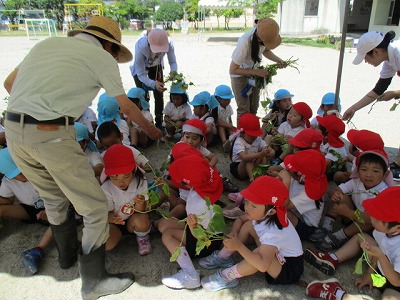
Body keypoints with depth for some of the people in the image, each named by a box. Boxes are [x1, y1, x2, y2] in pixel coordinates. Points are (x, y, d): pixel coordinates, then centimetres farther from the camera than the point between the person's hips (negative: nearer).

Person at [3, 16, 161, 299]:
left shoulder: (48, 42, 19)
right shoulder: (102, 57, 3)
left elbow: (9, 83, 23)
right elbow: (127, 108, 13)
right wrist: (151, 129, 30)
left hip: (13, 129, 8)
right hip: (51, 134, -7)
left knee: (54, 199, 27)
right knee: (95, 207, 7)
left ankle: (68, 253, 48)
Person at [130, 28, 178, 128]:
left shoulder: (168, 42, -35)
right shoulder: (140, 46, -42)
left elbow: (173, 62, -21)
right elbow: (141, 74, -35)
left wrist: (173, 72, -45)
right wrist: (154, 84, -53)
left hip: (156, 66, 3)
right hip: (139, 68, -2)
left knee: (159, 94, -3)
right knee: (144, 96, -10)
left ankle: (159, 123, 9)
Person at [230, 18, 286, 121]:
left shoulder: (265, 35, -20)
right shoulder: (245, 43, -37)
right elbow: (233, 70, -29)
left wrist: (278, 60, -14)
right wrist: (256, 72, -32)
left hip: (254, 74, 6)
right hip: (240, 74, -6)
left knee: (254, 108, 11)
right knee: (244, 110, -9)